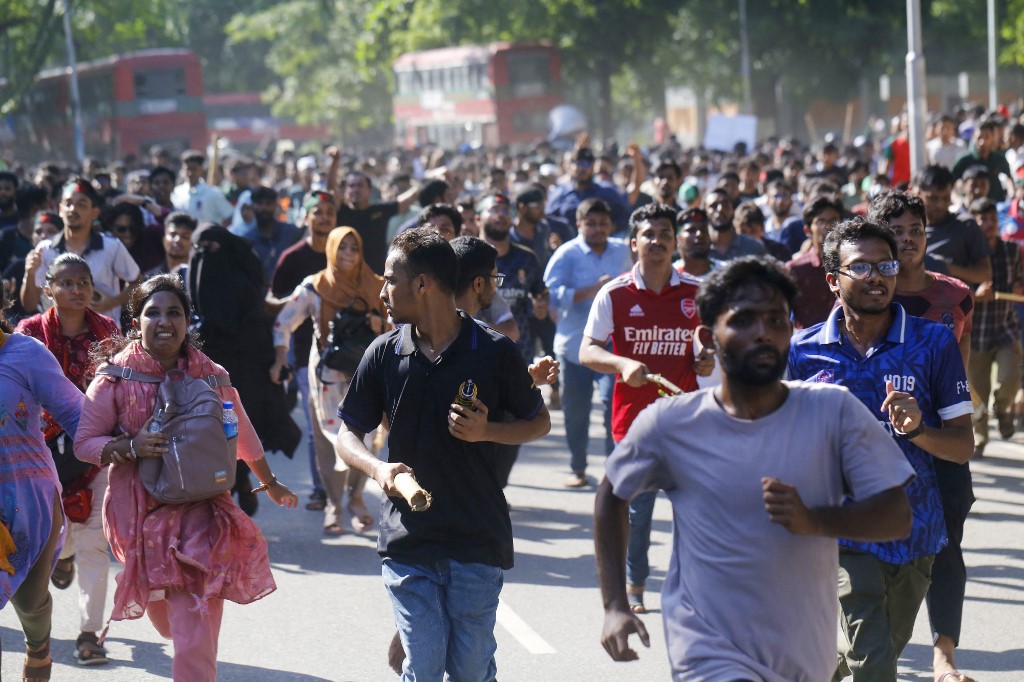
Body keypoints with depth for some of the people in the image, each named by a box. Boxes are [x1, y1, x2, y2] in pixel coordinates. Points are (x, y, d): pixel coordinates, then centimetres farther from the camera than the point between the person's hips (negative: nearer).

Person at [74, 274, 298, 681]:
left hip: (200, 514, 0)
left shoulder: (211, 377, 2)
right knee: (168, 624, 14)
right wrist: (131, 446, -18)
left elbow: (242, 437, 18)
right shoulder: (116, 378, -4)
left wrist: (270, 484, 31)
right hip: (142, 517, 0)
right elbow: (83, 443, -1)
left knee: (195, 638, -10)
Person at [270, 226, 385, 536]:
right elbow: (284, 323, 1)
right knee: (333, 438, -6)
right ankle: (333, 504, 9)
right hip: (328, 373, -2)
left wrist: (380, 324, -10)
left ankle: (356, 497, 17)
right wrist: (280, 360, -9)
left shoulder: (374, 286, 5)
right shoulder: (314, 287, -1)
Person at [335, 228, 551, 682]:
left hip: (477, 540, -1)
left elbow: (539, 422, 8)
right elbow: (348, 434, 9)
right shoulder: (384, 354, 3)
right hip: (407, 538, 1)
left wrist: (487, 431, -11)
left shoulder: (494, 352, -3)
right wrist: (378, 468, -12)